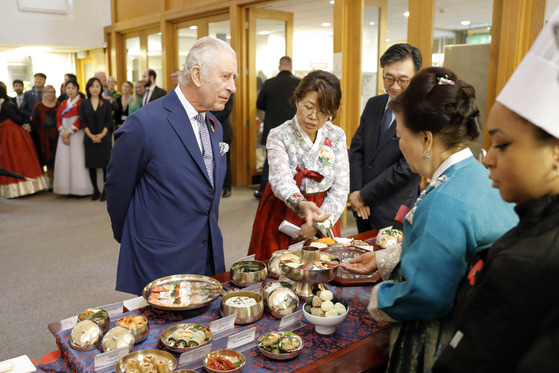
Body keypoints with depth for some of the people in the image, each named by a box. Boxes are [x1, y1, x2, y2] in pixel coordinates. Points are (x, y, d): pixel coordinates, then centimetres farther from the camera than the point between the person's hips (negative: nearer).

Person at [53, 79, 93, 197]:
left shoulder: (81, 102, -1)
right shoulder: (63, 104, 18)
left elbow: (80, 120, -9)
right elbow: (59, 120, 12)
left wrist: (69, 132, -11)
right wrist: (63, 133, -5)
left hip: (77, 134, -5)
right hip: (64, 135, 6)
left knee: (77, 159, -8)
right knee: (64, 160, 0)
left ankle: (80, 189, -4)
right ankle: (68, 189, 3)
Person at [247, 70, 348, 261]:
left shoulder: (337, 136, -3)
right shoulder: (278, 136, -13)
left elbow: (340, 187, -3)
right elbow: (281, 180, -29)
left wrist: (318, 223, -13)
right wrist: (301, 204, -49)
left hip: (323, 222, 3)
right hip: (282, 218, -2)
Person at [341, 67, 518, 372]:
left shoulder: (445, 202, -31)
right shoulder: (481, 177, -1)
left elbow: (423, 296, -27)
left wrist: (378, 299, -9)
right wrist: (382, 259, 13)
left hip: (436, 348, -8)